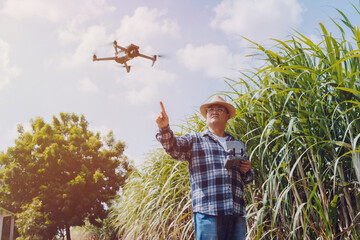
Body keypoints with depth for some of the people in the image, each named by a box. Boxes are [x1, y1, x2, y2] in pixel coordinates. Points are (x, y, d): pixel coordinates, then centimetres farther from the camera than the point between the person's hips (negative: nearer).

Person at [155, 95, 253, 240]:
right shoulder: (194, 140, 14)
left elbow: (248, 179, 29)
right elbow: (174, 148, -5)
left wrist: (246, 171, 5)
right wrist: (164, 128, -25)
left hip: (237, 212, 4)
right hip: (207, 211, -4)